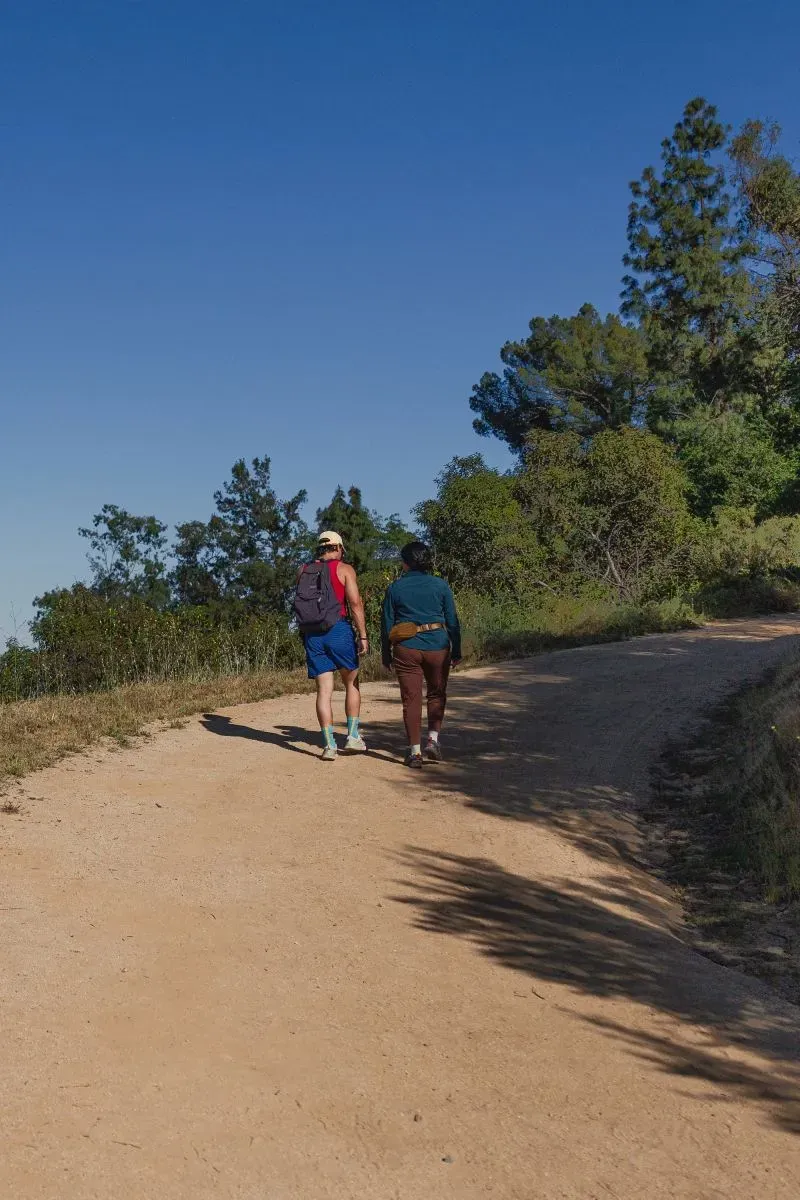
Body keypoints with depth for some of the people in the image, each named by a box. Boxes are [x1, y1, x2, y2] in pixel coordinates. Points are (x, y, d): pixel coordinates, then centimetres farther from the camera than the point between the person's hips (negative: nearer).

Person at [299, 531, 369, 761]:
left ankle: (329, 745, 0)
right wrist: (363, 635, -7)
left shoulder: (303, 572, 12)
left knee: (324, 690, 3)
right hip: (339, 630, -3)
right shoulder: (344, 569, 0)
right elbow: (355, 604, -8)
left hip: (312, 634, 3)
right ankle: (353, 737, 11)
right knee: (351, 684, 14)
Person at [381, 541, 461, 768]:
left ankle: (414, 751, 5)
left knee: (411, 699, 5)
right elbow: (452, 621, 2)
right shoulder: (440, 586, 0)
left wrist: (386, 656, 10)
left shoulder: (395, 588, 0)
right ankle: (433, 739, 4)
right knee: (437, 694, 18)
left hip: (406, 649, 0)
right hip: (437, 647, 1)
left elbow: (386, 624, 2)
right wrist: (456, 652, 9)